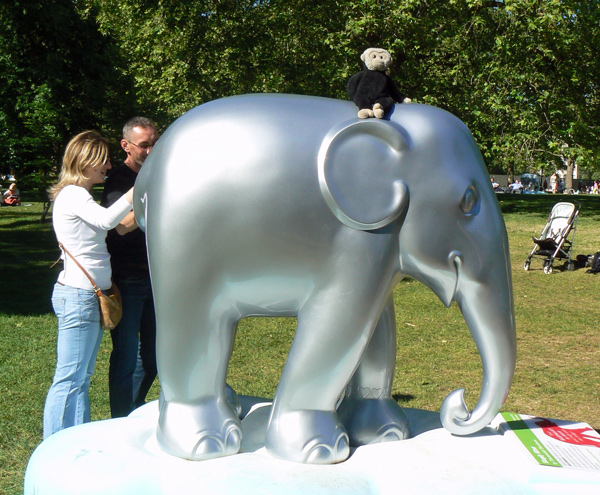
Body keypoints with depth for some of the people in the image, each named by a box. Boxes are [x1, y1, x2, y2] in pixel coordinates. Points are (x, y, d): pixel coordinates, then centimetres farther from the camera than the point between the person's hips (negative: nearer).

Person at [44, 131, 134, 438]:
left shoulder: (80, 196, 19)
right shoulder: (72, 194, -13)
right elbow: (106, 220, -31)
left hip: (90, 297, 10)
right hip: (78, 296, -10)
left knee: (83, 377, 15)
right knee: (70, 378, -5)